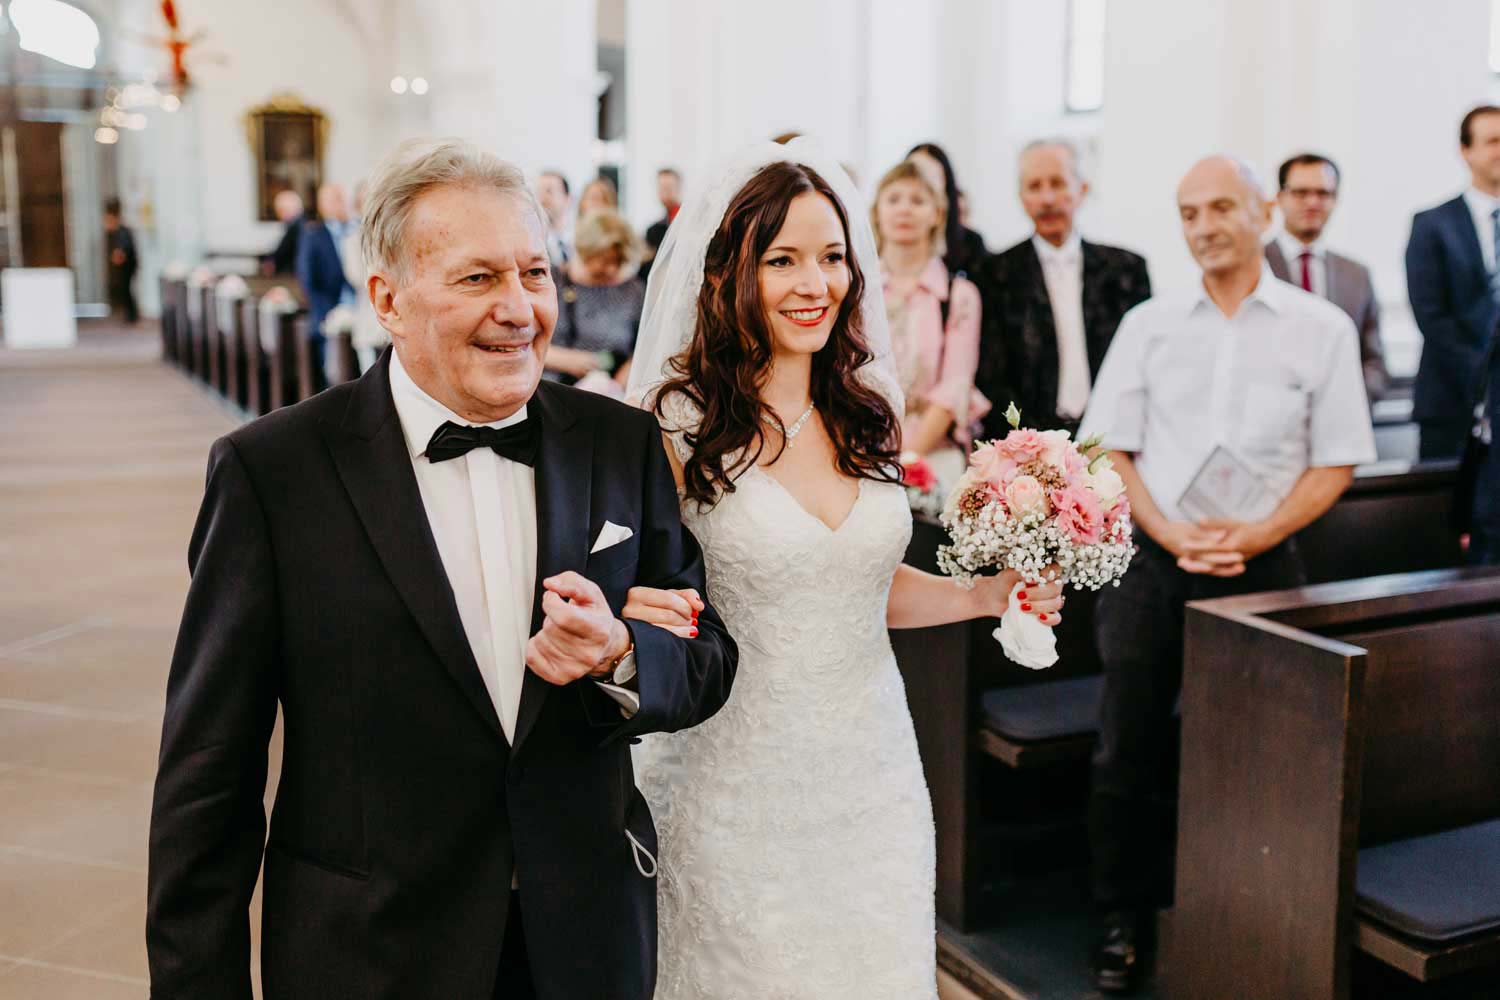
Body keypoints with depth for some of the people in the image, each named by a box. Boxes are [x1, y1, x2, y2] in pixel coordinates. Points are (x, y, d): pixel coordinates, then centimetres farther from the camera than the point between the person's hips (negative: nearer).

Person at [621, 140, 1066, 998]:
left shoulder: (873, 416, 4)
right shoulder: (677, 424, -11)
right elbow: (643, 588, -7)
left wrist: (990, 595, 4)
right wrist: (636, 618, -28)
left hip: (874, 766, 5)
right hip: (744, 780, -4)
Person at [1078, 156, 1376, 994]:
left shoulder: (1322, 328, 2)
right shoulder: (1148, 325, 7)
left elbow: (1335, 464, 1)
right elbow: (1110, 450, 5)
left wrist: (1253, 537, -13)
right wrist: (1169, 532, -10)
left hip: (1261, 569, -1)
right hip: (1150, 563, 2)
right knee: (1129, 750, 4)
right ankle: (1125, 920, 19)